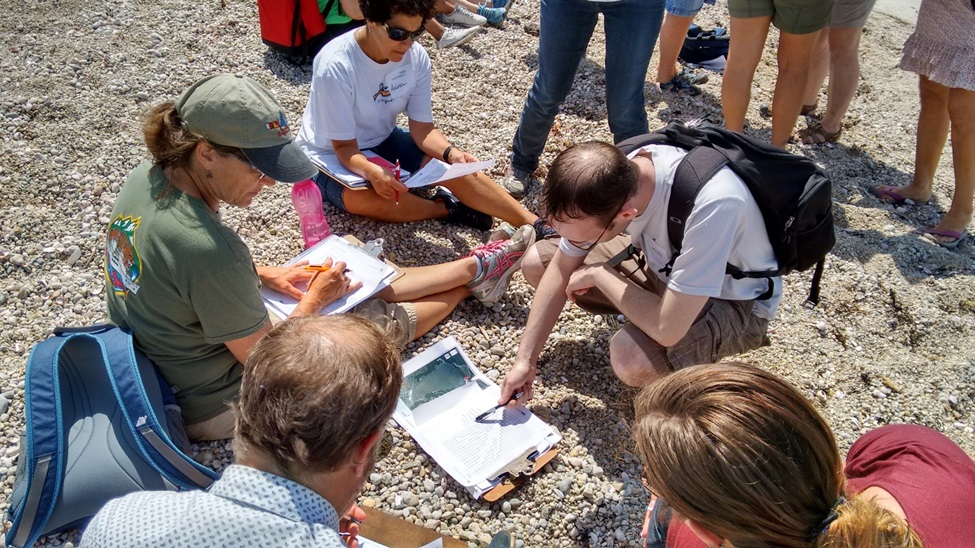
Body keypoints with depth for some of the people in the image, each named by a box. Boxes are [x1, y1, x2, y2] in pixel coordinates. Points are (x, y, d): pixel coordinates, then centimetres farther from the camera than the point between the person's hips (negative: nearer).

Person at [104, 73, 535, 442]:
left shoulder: (145, 179, -11)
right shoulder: (209, 249, -38)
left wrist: (264, 275, 4)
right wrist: (312, 302, -9)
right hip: (211, 404, -8)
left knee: (355, 281, 14)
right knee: (385, 320, 7)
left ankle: (473, 267, 32)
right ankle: (474, 276, 33)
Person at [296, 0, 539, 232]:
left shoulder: (417, 57, -15)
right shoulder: (336, 66, -29)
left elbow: (422, 128, -9)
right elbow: (344, 146, -26)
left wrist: (451, 152, -30)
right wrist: (372, 172, -47)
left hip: (382, 141, 4)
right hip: (329, 154, -4)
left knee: (452, 167, -17)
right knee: (360, 198, -36)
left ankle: (533, 224, -11)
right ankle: (449, 207, -16)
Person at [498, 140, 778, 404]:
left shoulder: (713, 203, -41)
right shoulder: (610, 173, -22)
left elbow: (666, 330, -38)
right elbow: (562, 270, -9)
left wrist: (597, 274, -24)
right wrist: (525, 360, -11)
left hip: (734, 302, -5)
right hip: (663, 262, 6)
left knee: (631, 357, -34)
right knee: (535, 263, -3)